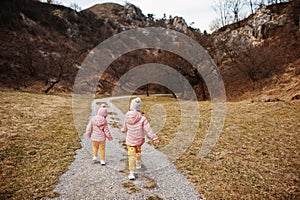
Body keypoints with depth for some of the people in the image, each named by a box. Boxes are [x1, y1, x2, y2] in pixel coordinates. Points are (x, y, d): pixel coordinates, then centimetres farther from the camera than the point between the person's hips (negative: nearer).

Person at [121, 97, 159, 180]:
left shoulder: (127, 118, -11)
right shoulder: (142, 119, -23)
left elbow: (125, 128, 6)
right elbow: (148, 130, -23)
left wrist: (122, 130, 29)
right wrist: (155, 138, -18)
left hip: (130, 140, 0)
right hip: (139, 140, 0)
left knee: (131, 155, 5)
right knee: (138, 150, 29)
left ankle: (131, 173, 2)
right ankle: (138, 163, 48)